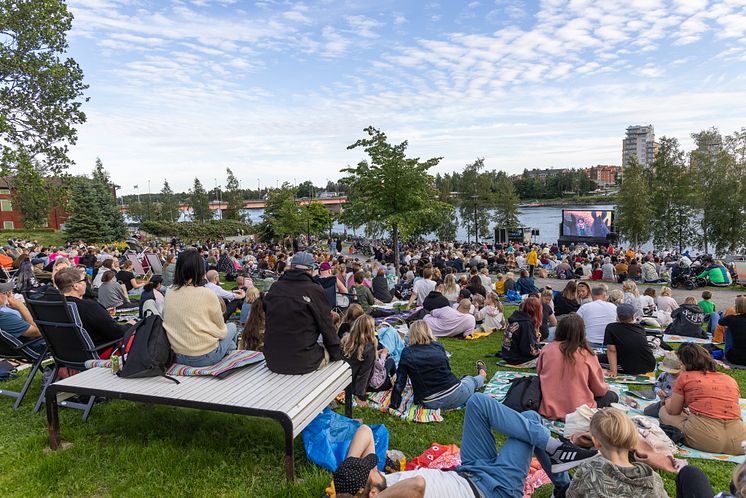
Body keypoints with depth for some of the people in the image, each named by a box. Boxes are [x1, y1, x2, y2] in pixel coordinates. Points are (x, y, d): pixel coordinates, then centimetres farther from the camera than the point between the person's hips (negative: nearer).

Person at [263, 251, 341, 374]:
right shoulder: (315, 290, -12)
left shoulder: (274, 287, 0)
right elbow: (327, 326, -6)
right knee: (329, 350, 22)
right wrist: (337, 354, 9)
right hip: (303, 362, -4)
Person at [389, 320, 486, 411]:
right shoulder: (438, 346, 0)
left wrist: (394, 405, 4)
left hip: (431, 404, 1)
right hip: (454, 395, 0)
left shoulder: (406, 353, -4)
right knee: (470, 380, 34)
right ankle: (482, 375, 66)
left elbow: (400, 382, -5)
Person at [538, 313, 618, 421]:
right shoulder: (586, 354, -13)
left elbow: (538, 374, 8)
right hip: (577, 411, -4)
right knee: (612, 396, 20)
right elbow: (600, 390, -1)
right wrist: (606, 387, 23)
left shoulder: (547, 349, -6)